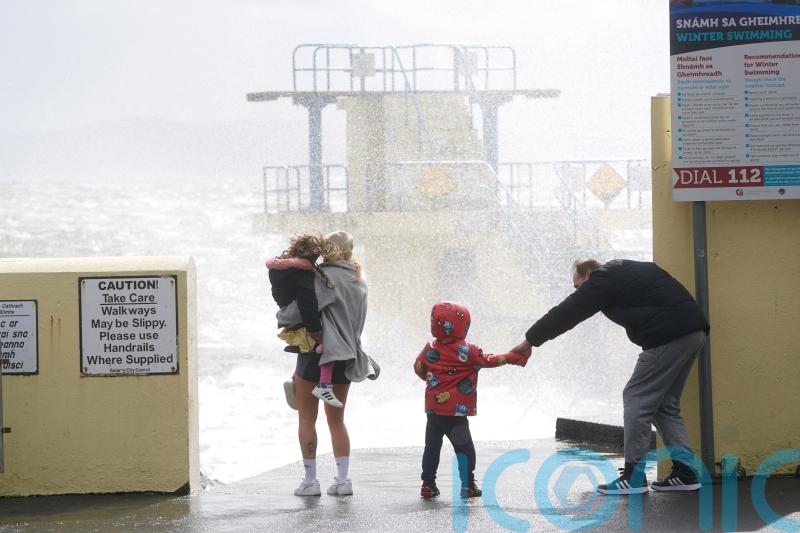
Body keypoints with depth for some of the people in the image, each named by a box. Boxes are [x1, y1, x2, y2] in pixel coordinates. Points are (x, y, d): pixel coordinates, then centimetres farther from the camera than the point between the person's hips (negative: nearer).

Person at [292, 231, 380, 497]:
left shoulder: (325, 276, -11)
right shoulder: (359, 282, 11)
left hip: (317, 352, -7)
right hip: (346, 356, 7)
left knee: (307, 418, 4)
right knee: (337, 420, 15)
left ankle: (310, 480, 4)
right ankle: (343, 479, 8)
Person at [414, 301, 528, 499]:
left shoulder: (431, 348, 1)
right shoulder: (467, 351, -12)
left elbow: (418, 368, 11)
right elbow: (489, 361, -6)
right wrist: (514, 357, 4)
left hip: (433, 410, 5)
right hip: (456, 411, -5)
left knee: (432, 446, 12)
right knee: (464, 448, 5)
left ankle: (428, 484, 14)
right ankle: (468, 485, 5)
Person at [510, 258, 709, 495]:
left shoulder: (604, 279, -1)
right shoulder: (624, 270, 26)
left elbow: (566, 313, 1)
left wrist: (529, 342, 10)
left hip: (668, 335, -9)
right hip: (694, 332, 9)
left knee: (637, 398, -3)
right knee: (665, 403, 16)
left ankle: (633, 477, -3)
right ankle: (684, 471, 9)